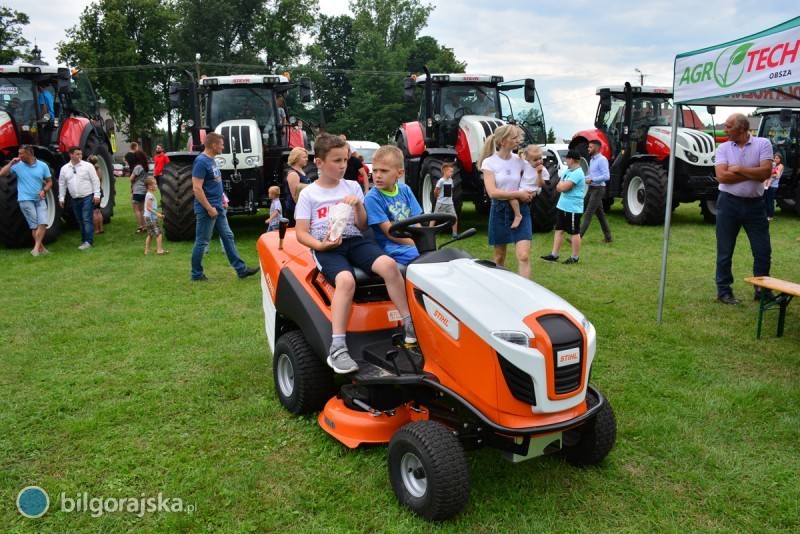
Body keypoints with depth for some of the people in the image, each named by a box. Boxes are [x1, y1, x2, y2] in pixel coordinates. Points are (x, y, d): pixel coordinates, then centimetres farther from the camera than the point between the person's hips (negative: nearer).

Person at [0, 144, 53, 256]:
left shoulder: (43, 165, 1)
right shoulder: (18, 165, 0)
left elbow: (49, 182, 8)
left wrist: (44, 190, -11)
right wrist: (11, 162, -12)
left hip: (39, 200, 2)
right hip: (26, 200, -2)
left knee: (43, 223, -11)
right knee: (35, 225, -1)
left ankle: (36, 248, -8)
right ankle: (41, 248, 6)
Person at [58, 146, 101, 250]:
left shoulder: (87, 166, -3)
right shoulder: (64, 168, 7)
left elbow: (95, 181, -4)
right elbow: (62, 184, 11)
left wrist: (97, 195, -10)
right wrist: (61, 198, 8)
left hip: (87, 197, -4)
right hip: (75, 199, 4)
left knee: (87, 220, -10)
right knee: (80, 221, 10)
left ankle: (89, 242, -9)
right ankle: (84, 240, 18)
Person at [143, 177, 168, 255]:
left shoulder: (149, 195, 15)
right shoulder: (150, 195, -16)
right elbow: (148, 207, -22)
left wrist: (157, 214, 19)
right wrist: (157, 214, -23)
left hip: (148, 217, 10)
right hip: (151, 217, -10)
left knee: (150, 234, 14)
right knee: (158, 233, -9)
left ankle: (147, 250, 16)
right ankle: (159, 250, -10)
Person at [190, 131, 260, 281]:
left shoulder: (212, 160, 11)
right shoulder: (201, 162, -18)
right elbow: (197, 188, -23)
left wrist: (221, 200, 17)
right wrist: (209, 208, -22)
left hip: (218, 208, 10)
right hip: (207, 210, -10)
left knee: (228, 237, 10)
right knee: (202, 242, 1)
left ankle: (241, 269, 15)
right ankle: (196, 274, 13)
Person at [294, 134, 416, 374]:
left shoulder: (352, 188, 17)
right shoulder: (309, 194, 9)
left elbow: (362, 226, 14)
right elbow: (301, 233, 5)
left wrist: (358, 206, -6)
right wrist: (320, 244, -14)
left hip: (354, 240, 3)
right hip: (326, 247, -3)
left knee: (388, 264, -28)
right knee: (346, 279, -36)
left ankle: (410, 325, -20)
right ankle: (337, 348, -37)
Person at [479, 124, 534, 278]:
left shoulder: (519, 161, 4)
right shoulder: (489, 162, -7)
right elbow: (492, 192, -18)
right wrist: (518, 194, -16)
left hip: (520, 210, 2)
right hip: (499, 211, -2)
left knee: (523, 256, -11)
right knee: (499, 257, 12)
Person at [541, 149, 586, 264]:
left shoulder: (577, 173, -18)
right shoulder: (568, 171, 12)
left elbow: (563, 187, -24)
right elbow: (558, 187, 10)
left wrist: (561, 184, -3)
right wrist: (563, 185, -11)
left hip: (573, 208, -9)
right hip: (562, 206, 9)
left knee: (574, 232, 2)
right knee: (559, 230, 11)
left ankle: (575, 257, 12)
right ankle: (554, 255, 16)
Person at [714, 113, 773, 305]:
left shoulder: (763, 144, -1)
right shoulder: (723, 148, 2)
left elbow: (766, 172, -13)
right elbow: (721, 176, -12)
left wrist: (738, 169, -11)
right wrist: (753, 173, -11)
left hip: (755, 204, 0)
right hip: (729, 203, 0)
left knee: (763, 251, 5)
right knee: (725, 251, 6)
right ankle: (724, 291, 19)